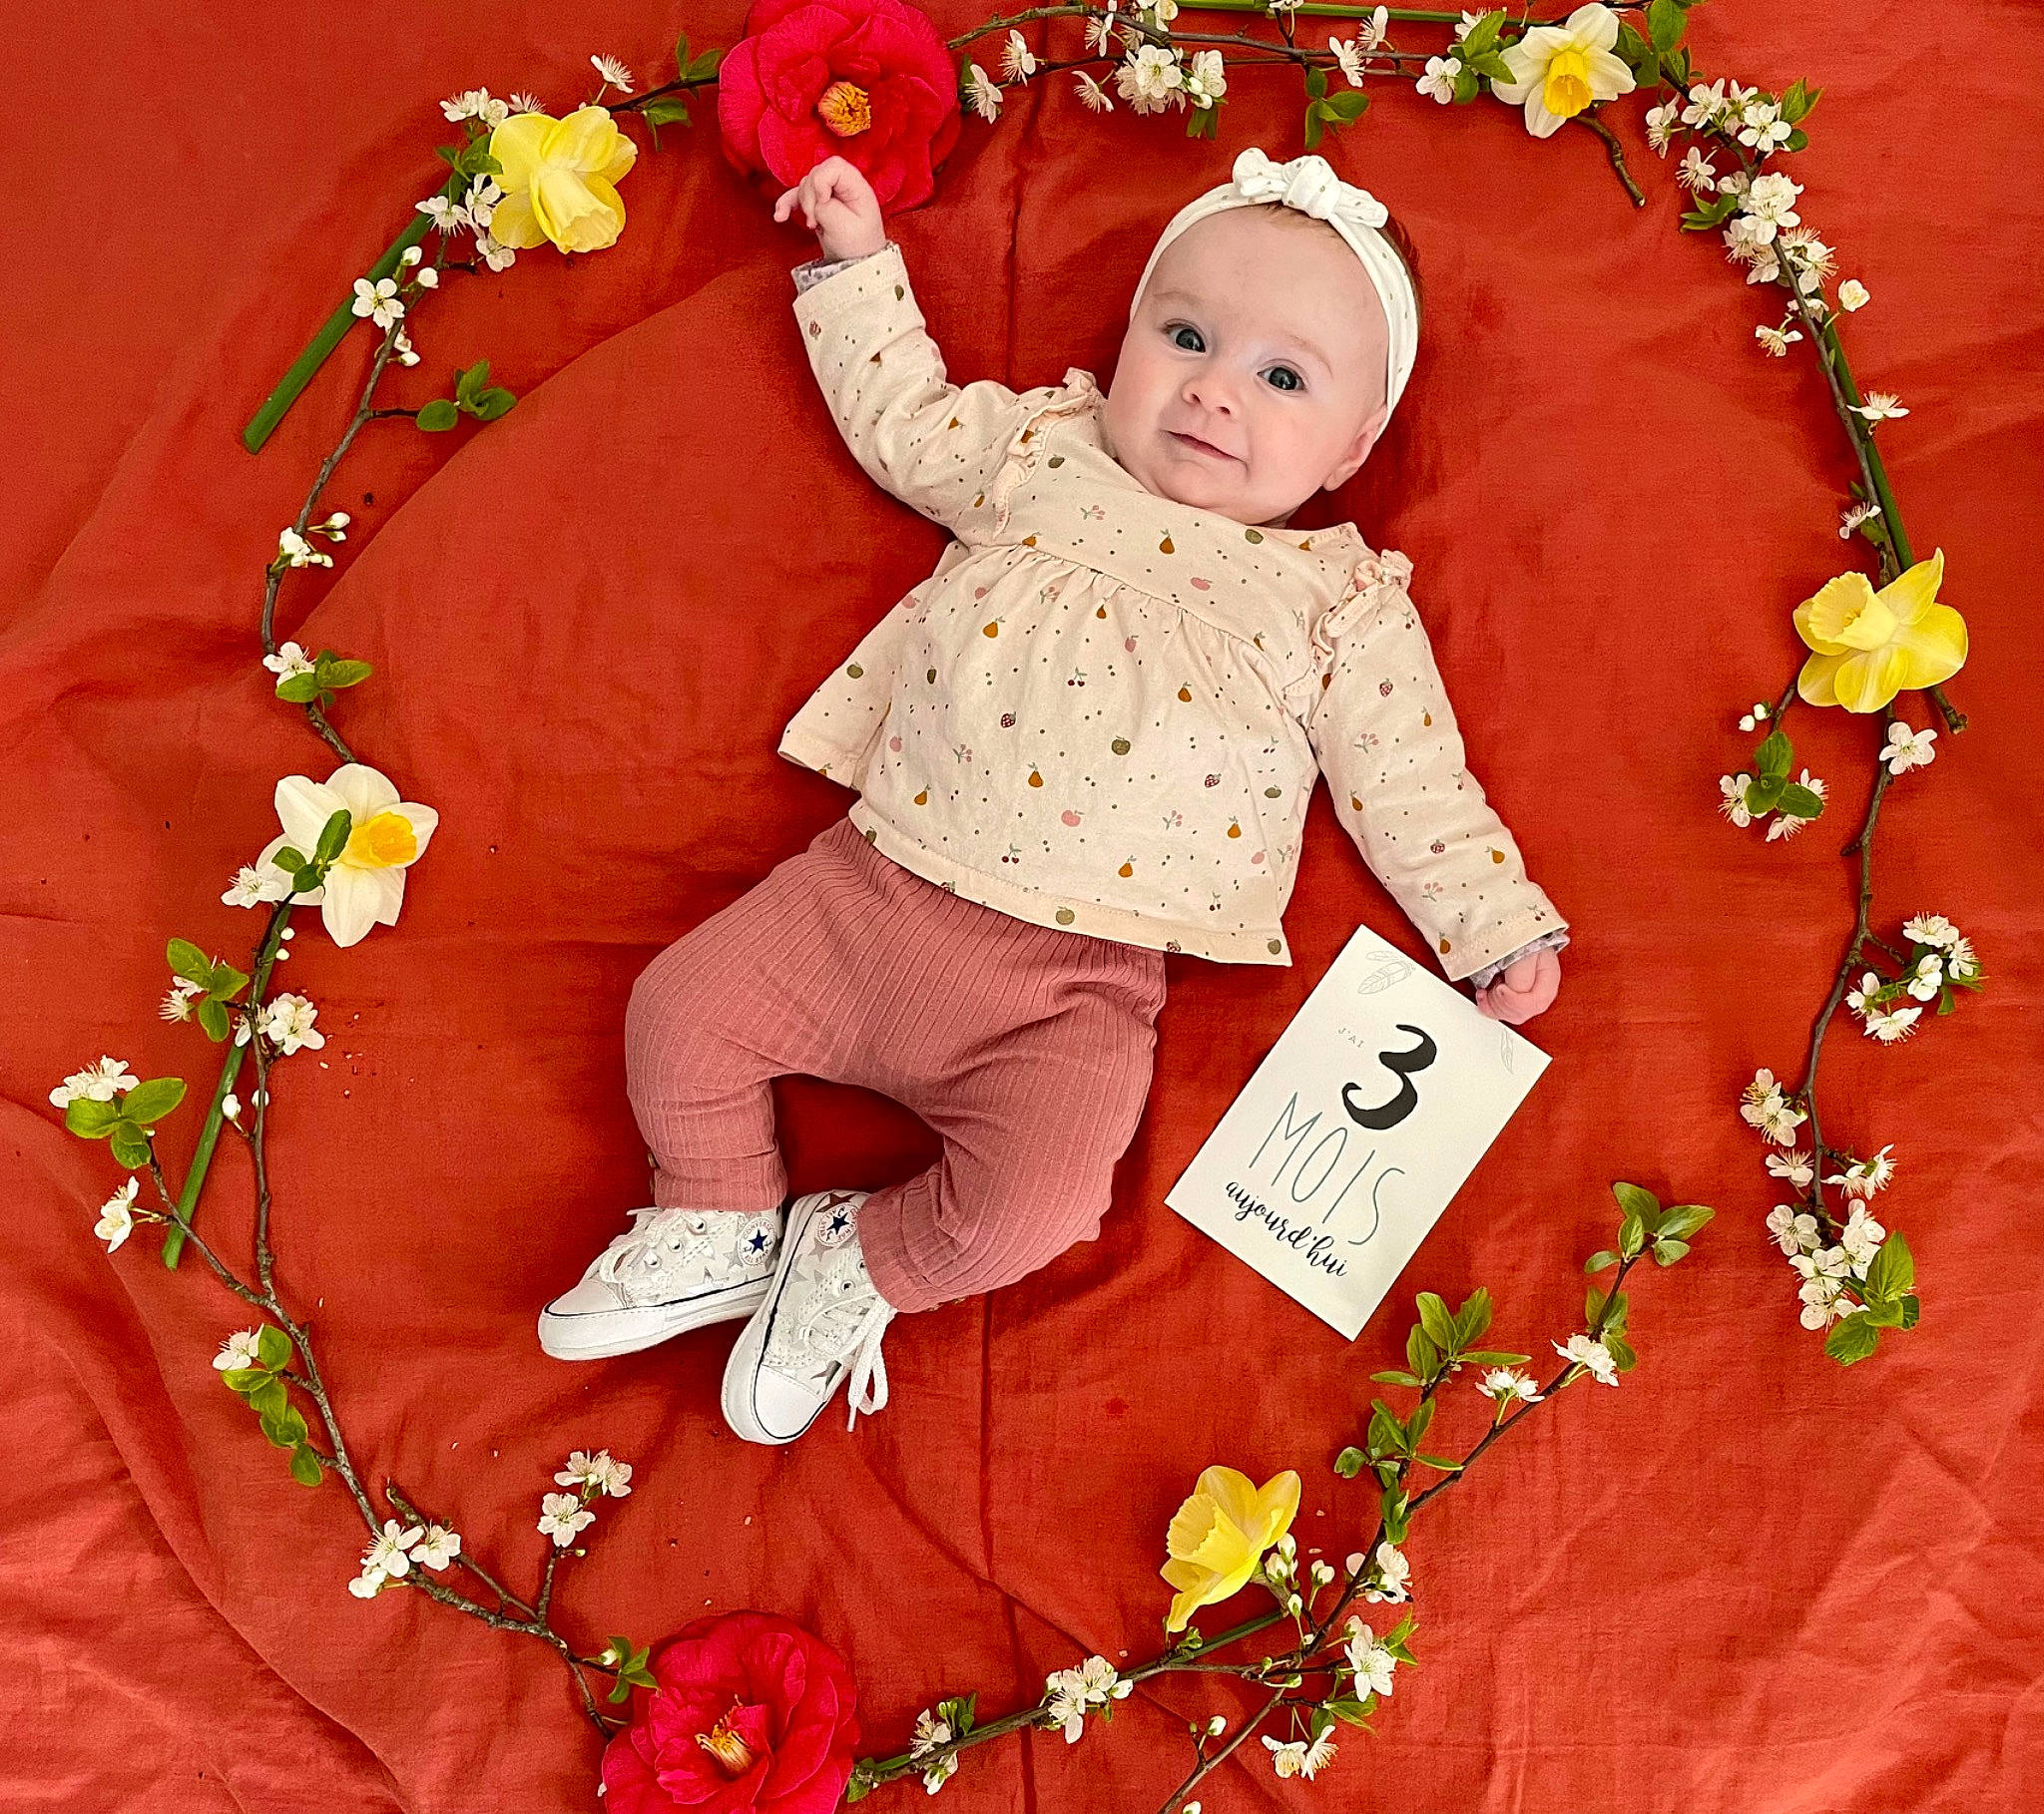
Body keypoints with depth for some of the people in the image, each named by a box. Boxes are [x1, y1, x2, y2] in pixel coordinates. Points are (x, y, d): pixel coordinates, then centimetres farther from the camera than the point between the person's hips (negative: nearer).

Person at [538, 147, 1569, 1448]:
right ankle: (721, 1227, 22)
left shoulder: (1339, 605, 3)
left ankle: (858, 1264, 9)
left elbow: (1410, 788, 6)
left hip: (1074, 982, -3)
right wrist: (858, 261, 21)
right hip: (872, 885, 3)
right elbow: (902, 423, 24)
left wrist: (1501, 931, 1)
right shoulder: (1041, 451, 10)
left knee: (1030, 1209, -21)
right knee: (680, 1010, -3)